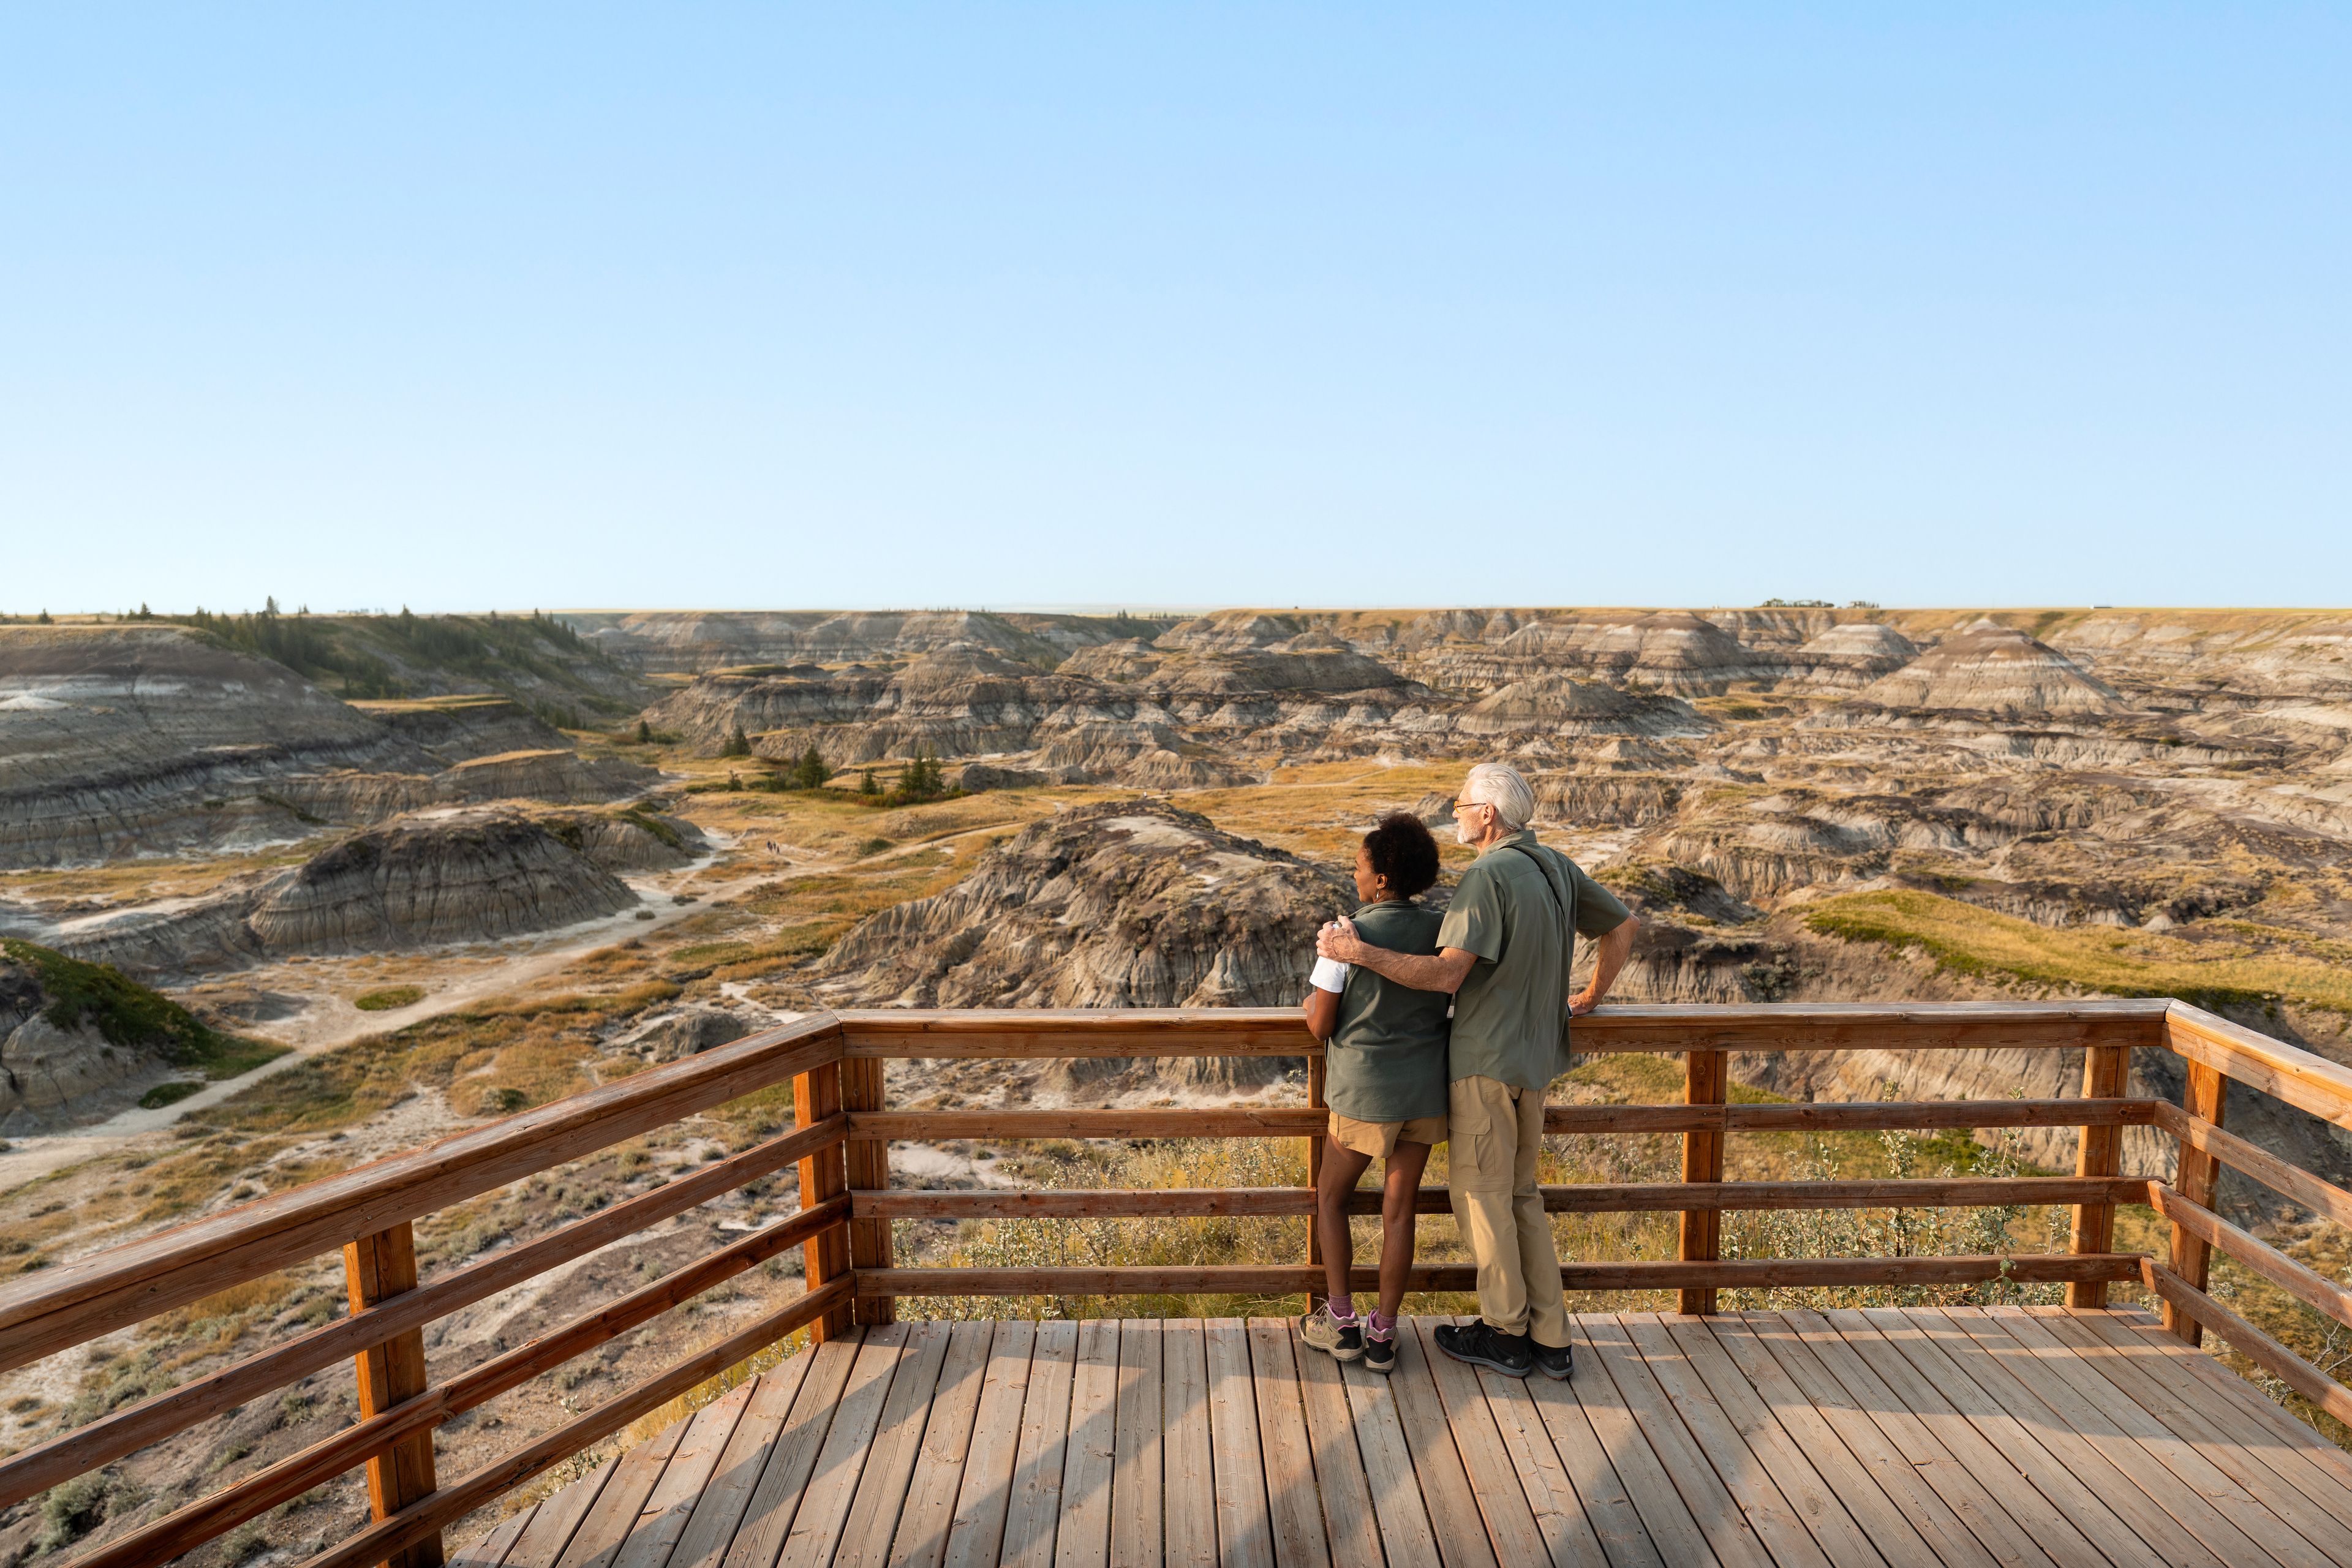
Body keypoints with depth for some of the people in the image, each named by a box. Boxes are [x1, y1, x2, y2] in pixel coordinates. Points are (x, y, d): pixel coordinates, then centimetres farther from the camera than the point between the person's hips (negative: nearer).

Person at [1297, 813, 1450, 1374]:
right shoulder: (1441, 931, -3)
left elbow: (1321, 1025, -13)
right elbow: (1447, 1001, 9)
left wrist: (1312, 1002, 8)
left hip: (1365, 1092, -4)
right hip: (1426, 1090, 4)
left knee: (1331, 1197, 16)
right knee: (1399, 1208, 11)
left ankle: (1340, 1321, 17)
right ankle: (1383, 1333, 18)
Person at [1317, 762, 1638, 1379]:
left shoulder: (1488, 877, -18)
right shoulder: (1558, 869, 8)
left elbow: (1447, 973, -26)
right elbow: (1623, 925, 18)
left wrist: (1359, 952, -25)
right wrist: (1590, 997, 26)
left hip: (1485, 1059, -8)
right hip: (1536, 1055, 9)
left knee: (1481, 1192, 6)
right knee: (1522, 1195, 18)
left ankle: (1504, 1335, 17)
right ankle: (1549, 1338, 22)